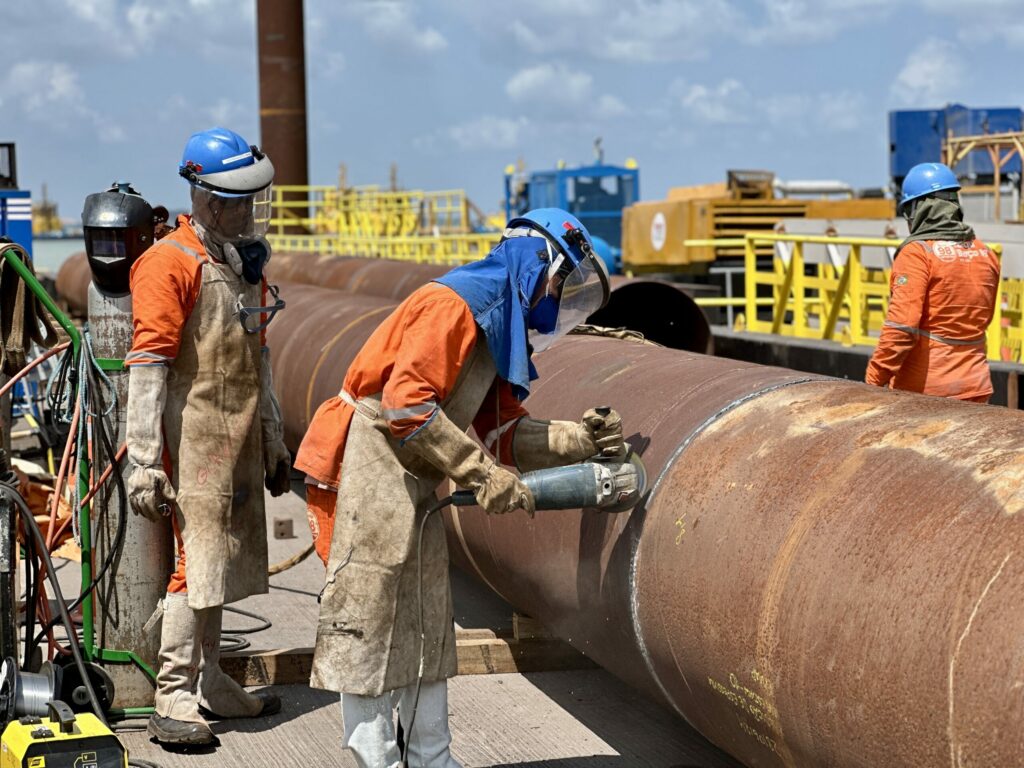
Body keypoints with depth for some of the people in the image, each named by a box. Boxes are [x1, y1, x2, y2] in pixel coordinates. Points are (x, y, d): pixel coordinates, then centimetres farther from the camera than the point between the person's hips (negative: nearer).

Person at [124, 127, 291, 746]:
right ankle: (174, 700, -4)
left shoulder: (247, 263, 15)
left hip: (241, 439, 8)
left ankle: (209, 682, 24)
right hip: (194, 435, -8)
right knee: (198, 559, -9)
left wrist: (273, 441, 23)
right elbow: (147, 366, -16)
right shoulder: (171, 264, -12)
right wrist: (145, 463, -20)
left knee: (225, 553, 13)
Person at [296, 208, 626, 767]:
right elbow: (405, 404, -25)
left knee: (427, 623, 13)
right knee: (369, 622, -4)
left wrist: (577, 440, 0)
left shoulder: (499, 330, 15)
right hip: (369, 473, -10)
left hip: (411, 487, 10)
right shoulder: (453, 303, -16)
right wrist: (483, 475, -21)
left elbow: (502, 431, 13)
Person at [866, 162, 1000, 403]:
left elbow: (901, 327, -18)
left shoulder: (917, 253, -13)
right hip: (975, 386, 6)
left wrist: (875, 380, -13)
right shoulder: (986, 254, 7)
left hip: (923, 388, -6)